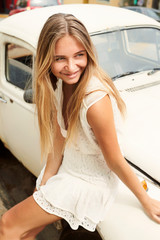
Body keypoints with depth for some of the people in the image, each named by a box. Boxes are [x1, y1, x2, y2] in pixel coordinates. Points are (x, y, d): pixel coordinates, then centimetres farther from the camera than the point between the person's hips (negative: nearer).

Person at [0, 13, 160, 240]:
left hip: (88, 184, -6)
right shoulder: (60, 84, -10)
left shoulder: (96, 101, -36)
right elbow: (59, 138, -4)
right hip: (66, 168, 7)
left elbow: (116, 163, -22)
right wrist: (44, 184, -1)